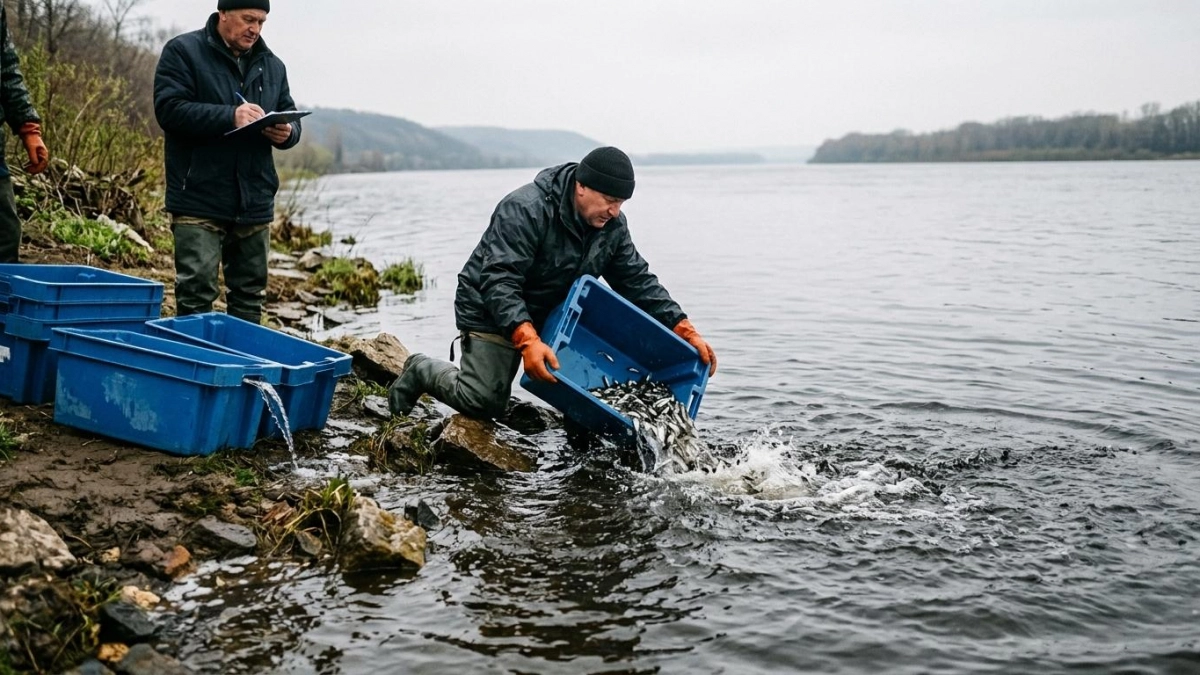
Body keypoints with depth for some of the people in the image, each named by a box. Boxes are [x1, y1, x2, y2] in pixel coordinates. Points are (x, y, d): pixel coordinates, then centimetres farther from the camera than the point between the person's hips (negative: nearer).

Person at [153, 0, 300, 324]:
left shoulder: (273, 65, 15)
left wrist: (286, 132, -6)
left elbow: (290, 118, 19)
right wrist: (230, 117, -24)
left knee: (249, 298, 12)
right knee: (196, 297, -8)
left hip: (255, 202, 6)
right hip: (200, 201, -5)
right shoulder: (183, 51, -2)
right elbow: (169, 108, -14)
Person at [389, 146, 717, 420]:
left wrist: (685, 331, -12)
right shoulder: (525, 211, -30)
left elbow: (639, 281, -2)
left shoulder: (612, 225, -7)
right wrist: (527, 339, -50)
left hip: (553, 315, 7)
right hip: (492, 312, -7)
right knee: (483, 404, -9)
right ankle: (422, 371, 16)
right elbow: (499, 282, -37)